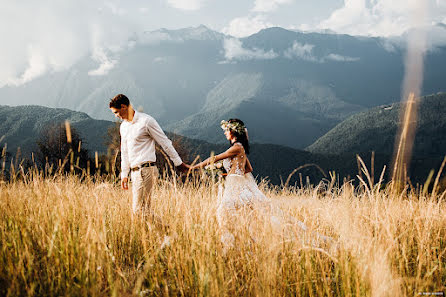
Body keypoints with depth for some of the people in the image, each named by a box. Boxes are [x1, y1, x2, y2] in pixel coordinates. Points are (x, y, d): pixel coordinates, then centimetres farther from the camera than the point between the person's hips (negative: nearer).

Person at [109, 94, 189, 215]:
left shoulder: (146, 121, -8)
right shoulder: (123, 126, 16)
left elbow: (165, 142, -4)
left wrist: (179, 163, -1)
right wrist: (124, 174, 23)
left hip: (146, 171, -8)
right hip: (134, 172, 8)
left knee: (138, 209, -11)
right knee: (144, 208, 6)